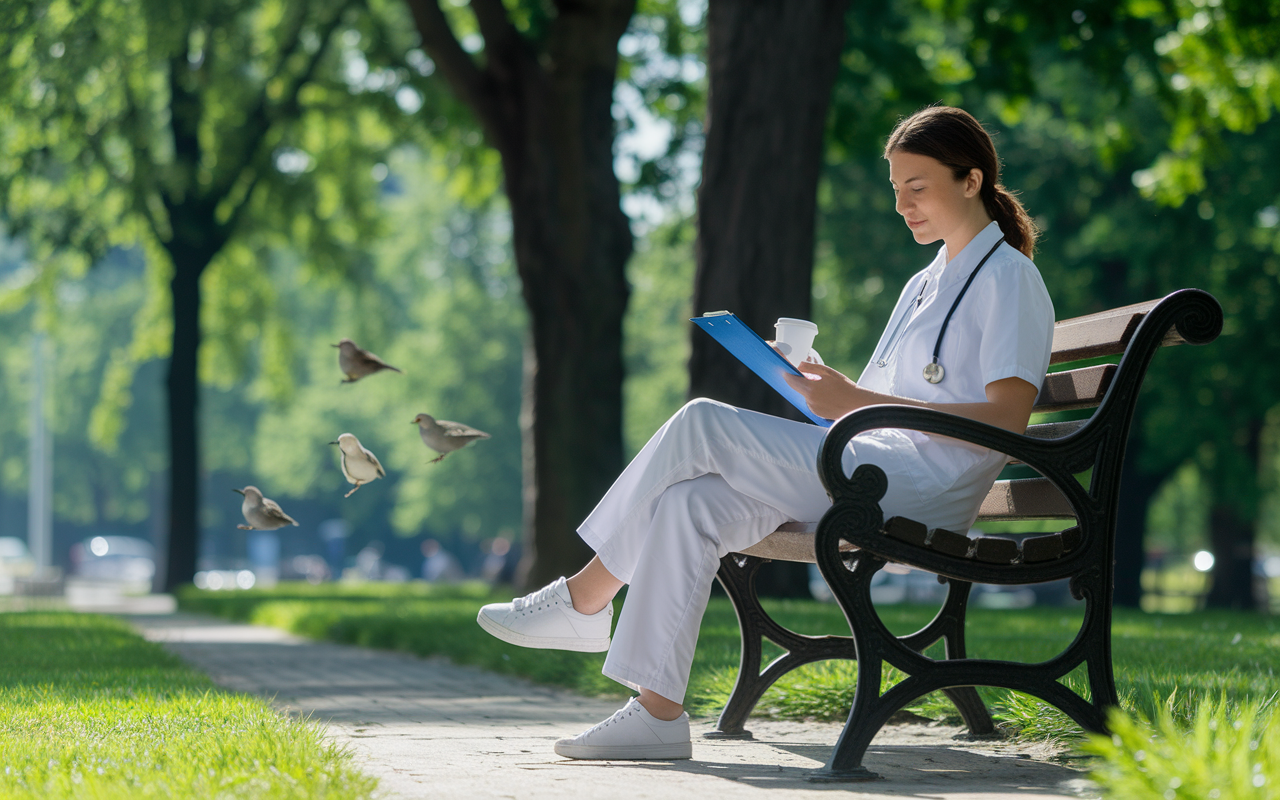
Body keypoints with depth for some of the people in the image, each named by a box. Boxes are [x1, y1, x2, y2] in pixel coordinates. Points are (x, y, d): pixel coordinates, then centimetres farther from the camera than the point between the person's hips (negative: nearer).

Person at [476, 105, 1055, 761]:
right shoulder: (924, 286, 26)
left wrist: (860, 401, -18)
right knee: (687, 504, -15)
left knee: (702, 425, -17)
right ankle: (658, 709, -17)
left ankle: (586, 598, -4)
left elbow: (1007, 418, -16)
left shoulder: (1009, 279, -2)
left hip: (922, 487, -9)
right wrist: (826, 384, 1)